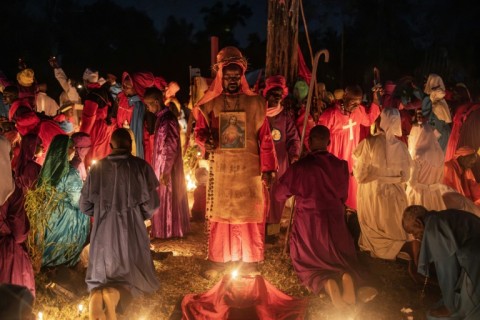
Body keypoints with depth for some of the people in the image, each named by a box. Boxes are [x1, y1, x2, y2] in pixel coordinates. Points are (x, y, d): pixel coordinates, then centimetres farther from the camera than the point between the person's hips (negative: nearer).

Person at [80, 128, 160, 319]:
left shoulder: (98, 167, 1)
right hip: (131, 231, -2)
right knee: (135, 275, 14)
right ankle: (117, 293, -20)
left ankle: (96, 294, -19)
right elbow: (151, 203, -7)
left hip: (103, 232, 2)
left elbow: (84, 205, 6)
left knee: (100, 275, 17)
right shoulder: (141, 166, -6)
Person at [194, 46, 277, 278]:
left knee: (249, 215, 2)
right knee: (219, 214, 6)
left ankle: (250, 262, 13)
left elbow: (265, 138, 2)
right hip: (220, 168, 1)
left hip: (249, 168, -1)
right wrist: (206, 141, -18)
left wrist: (267, 168, -4)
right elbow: (199, 131, 7)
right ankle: (217, 261, 17)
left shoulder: (255, 103, 3)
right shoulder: (210, 104, 5)